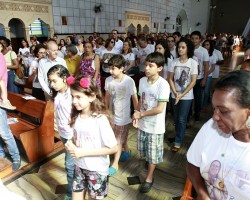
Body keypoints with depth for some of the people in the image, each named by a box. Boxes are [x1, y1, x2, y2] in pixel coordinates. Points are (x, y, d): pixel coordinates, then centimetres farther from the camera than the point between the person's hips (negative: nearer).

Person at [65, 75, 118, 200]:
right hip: (79, 167, 5)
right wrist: (71, 146, -11)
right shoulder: (76, 117, -4)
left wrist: (83, 152, -22)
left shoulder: (100, 119, -24)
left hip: (97, 170, -5)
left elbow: (113, 148, -22)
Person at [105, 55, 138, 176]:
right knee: (120, 137, 22)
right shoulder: (108, 80, -8)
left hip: (123, 115, -4)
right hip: (112, 114, 5)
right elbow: (107, 96, 5)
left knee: (119, 140, 7)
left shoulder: (129, 81, -20)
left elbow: (135, 99, -11)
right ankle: (126, 151, 48)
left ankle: (115, 164, 21)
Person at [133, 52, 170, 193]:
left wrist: (140, 114, -15)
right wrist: (137, 115, -6)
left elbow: (160, 109, -22)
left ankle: (149, 178, 33)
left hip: (155, 126, -5)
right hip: (143, 123, 6)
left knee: (153, 154, 13)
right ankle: (151, 164, 50)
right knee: (145, 151, 22)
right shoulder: (142, 81, -2)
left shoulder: (163, 85, -21)